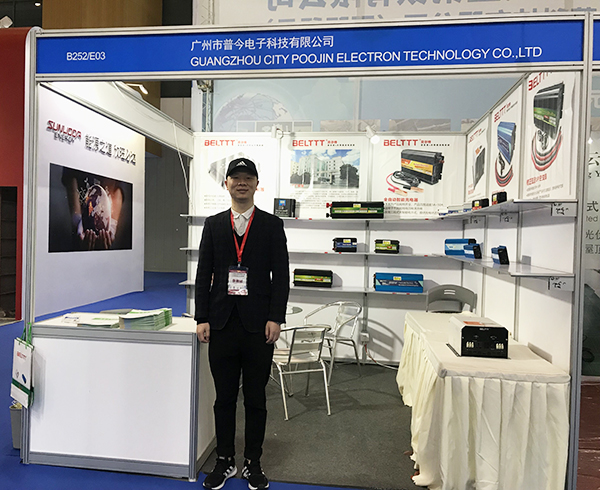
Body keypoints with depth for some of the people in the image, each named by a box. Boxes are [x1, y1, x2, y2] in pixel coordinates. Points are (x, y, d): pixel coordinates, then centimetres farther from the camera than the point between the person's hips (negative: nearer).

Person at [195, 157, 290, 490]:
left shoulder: (272, 225, 3)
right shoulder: (213, 225, 8)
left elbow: (281, 275, -1)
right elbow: (203, 274, 6)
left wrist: (275, 319, -9)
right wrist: (202, 319, 0)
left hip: (258, 325, -1)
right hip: (222, 324, 2)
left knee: (256, 398, 10)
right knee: (224, 397, 13)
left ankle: (253, 463, 28)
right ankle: (225, 461, 30)